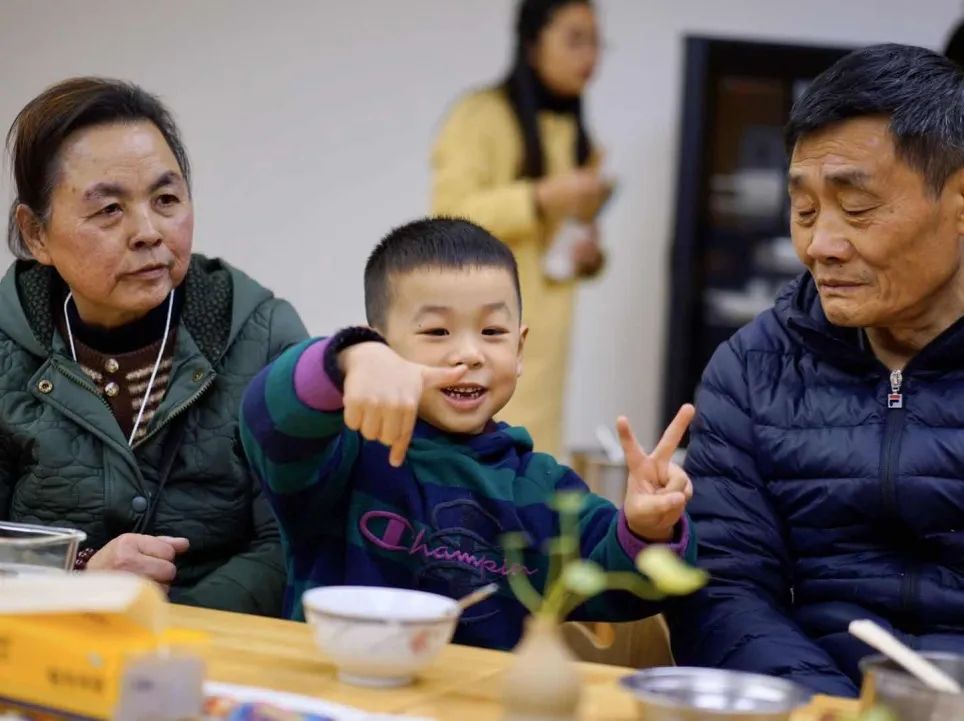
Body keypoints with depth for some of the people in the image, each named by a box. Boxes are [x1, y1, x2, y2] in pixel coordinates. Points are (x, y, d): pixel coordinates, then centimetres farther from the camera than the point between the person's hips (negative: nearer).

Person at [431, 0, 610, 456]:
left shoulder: (575, 134, 15)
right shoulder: (481, 115, -6)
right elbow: (450, 215, -13)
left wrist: (590, 254, 2)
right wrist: (541, 197, -21)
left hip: (541, 331, 6)